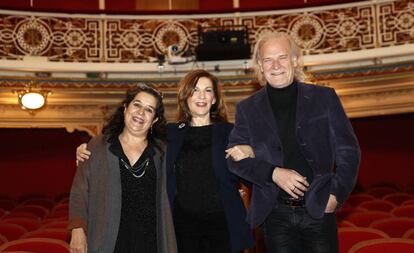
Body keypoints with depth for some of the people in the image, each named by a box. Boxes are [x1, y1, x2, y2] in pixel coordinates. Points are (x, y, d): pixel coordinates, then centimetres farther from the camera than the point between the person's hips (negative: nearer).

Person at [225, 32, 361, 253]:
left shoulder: (324, 98, 3)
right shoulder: (247, 109, 5)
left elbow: (348, 151, 3)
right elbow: (235, 157, 2)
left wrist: (336, 194, -7)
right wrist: (273, 173, -13)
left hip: (319, 210, 0)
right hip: (275, 215, 1)